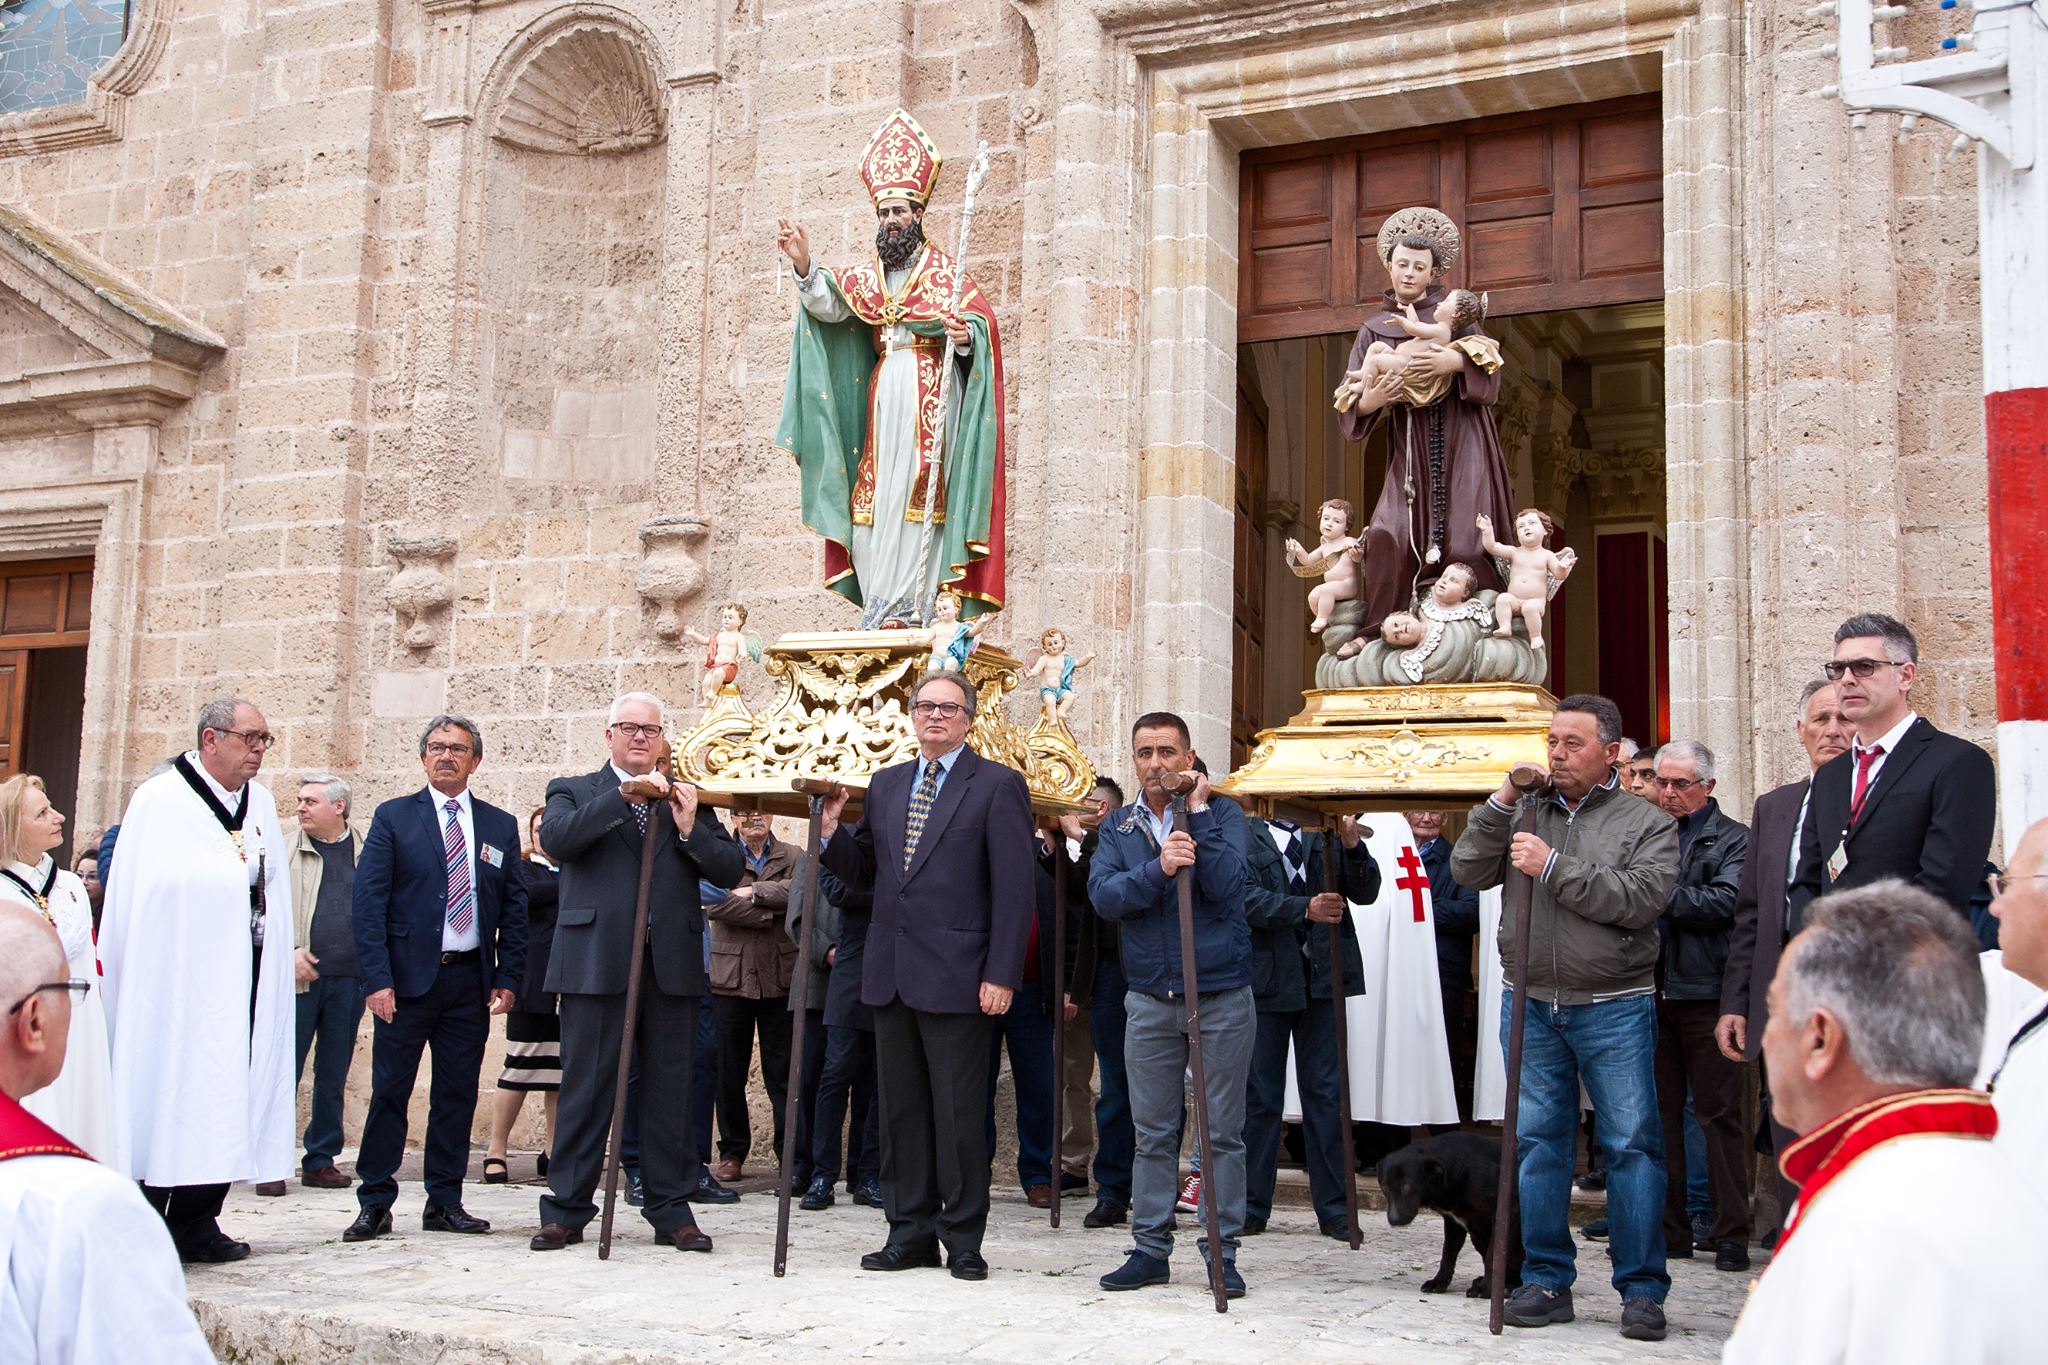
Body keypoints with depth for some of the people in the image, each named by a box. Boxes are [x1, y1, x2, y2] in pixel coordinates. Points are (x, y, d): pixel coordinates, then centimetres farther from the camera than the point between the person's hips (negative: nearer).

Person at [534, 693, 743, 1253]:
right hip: (598, 963, -2)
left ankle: (671, 1211, 13)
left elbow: (731, 871, 7)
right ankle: (566, 1210, 11)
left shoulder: (687, 799, 16)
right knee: (586, 1090, 2)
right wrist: (623, 795, -17)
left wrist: (690, 828, -8)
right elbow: (556, 839, -12)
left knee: (669, 1092, 6)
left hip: (672, 965, 2)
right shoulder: (574, 791, 10)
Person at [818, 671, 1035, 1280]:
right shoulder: (885, 785, 16)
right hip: (890, 973, 6)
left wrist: (1002, 974, -14)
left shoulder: (998, 785, -3)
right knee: (900, 1109, 11)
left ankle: (964, 1239, 10)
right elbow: (864, 875, 17)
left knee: (958, 1113, -1)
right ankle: (912, 1232, 20)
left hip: (956, 974, -6)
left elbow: (1014, 888, -8)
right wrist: (832, 831, -2)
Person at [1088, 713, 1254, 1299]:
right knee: (1153, 1133, 8)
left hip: (1222, 997, -2)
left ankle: (1222, 1251, 11)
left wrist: (1197, 812, -15)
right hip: (1150, 1001, 3)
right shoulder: (1117, 826, 8)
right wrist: (1157, 868, -24)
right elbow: (1102, 895, -9)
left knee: (1223, 1132, 2)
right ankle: (1151, 1249, 17)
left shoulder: (1222, 813, 0)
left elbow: (1226, 886, -16)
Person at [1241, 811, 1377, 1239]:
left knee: (1324, 1092, 6)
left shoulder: (1324, 832, 9)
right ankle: (1251, 1206, 15)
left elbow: (1366, 893, 4)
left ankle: (1333, 1207, 12)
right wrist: (1305, 909, -24)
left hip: (1320, 976, 3)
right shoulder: (1243, 834, -1)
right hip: (1266, 977, -2)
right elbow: (1247, 898, -13)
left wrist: (1353, 846, -12)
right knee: (1259, 1095, 6)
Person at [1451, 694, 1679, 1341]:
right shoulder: (1525, 815, 12)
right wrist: (1502, 802, -7)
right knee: (1537, 1142, 7)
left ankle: (1642, 1289, 7)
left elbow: (1640, 898, -15)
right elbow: (1468, 871, 2)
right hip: (1531, 1006, 3)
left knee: (1631, 1145, -2)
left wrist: (1554, 868, -17)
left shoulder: (1647, 824, 1)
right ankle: (1546, 1281, 16)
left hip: (1615, 1009, -3)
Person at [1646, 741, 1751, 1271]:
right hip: (1650, 991, 5)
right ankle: (1668, 1228, 16)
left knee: (1719, 1115, 0)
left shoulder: (1733, 840, 1)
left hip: (1705, 994, -4)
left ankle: (1731, 1233, 6)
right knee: (1658, 1113, 8)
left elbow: (1723, 904, -13)